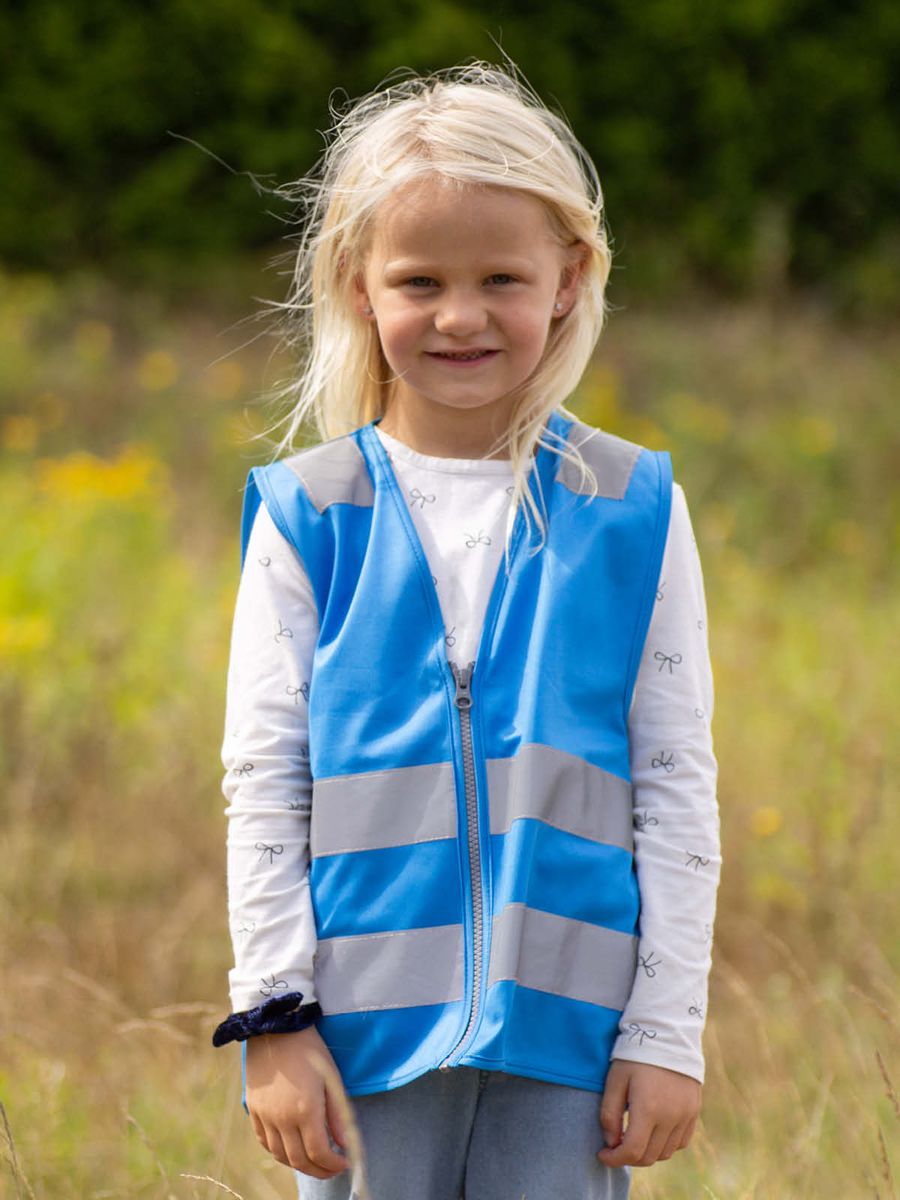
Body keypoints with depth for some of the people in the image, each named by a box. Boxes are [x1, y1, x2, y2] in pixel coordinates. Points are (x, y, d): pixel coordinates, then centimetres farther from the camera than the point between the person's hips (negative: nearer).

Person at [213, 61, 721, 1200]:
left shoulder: (632, 512, 3)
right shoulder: (306, 517, 2)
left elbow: (676, 786, 4)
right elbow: (264, 785, 2)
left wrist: (668, 1032, 0)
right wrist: (274, 1019, -4)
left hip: (569, 1023, 0)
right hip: (370, 1023, 0)